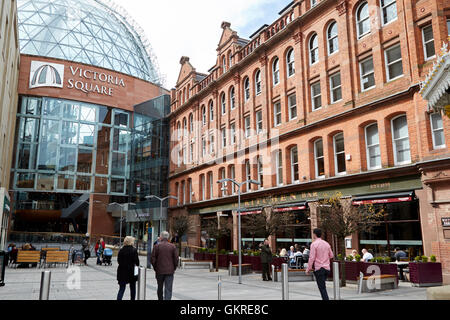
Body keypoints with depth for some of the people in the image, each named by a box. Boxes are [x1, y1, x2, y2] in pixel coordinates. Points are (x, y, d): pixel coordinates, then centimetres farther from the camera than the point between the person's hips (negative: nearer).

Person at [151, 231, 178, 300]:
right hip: (170, 271, -1)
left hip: (159, 271, 1)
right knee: (168, 289, -1)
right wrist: (174, 269, 10)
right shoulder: (173, 246, -1)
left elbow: (153, 259, -2)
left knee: (160, 288, 19)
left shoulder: (157, 246, -3)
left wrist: (155, 268, 10)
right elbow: (176, 259, -2)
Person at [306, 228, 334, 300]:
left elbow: (312, 258, -13)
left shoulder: (314, 244, -10)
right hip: (327, 268, 6)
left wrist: (308, 269, -5)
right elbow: (331, 255, 16)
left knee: (322, 288, -3)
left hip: (319, 268, -6)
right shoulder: (327, 244, 8)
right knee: (323, 286, 20)